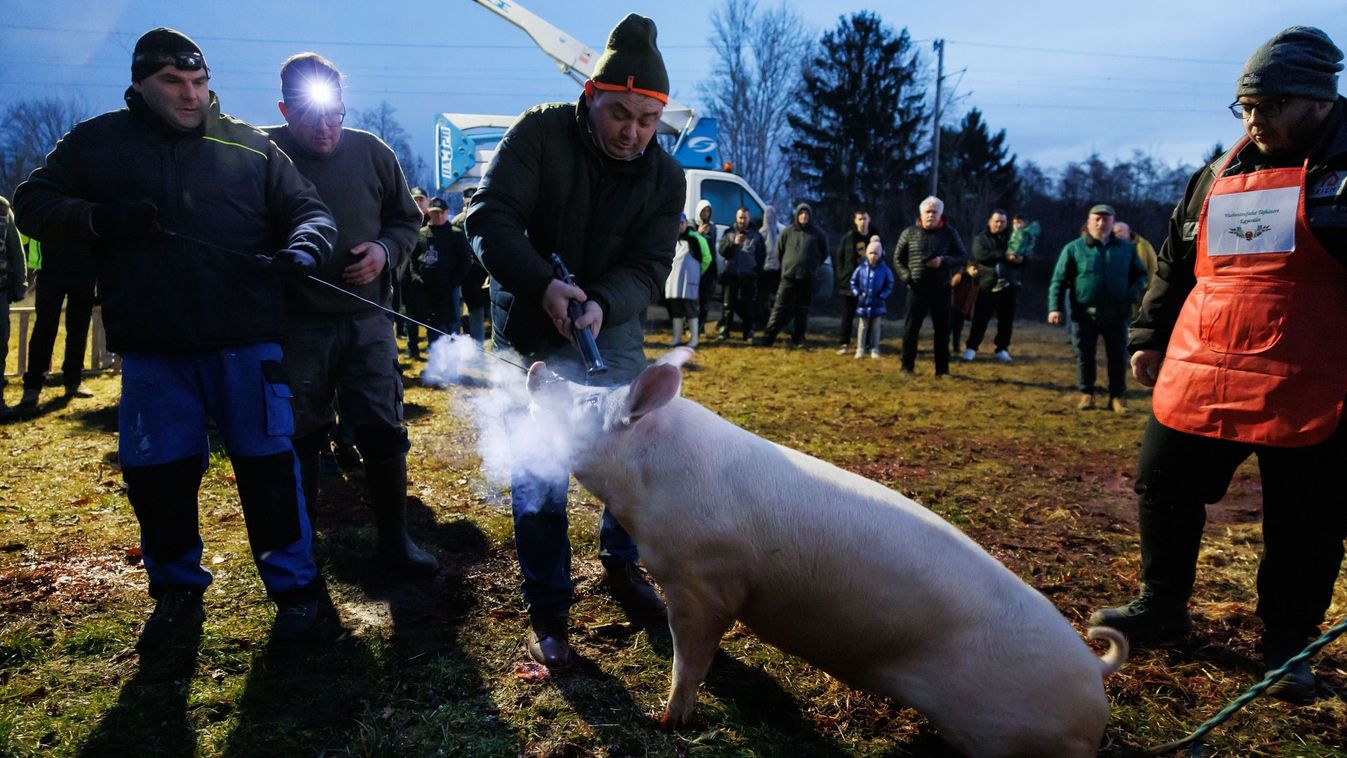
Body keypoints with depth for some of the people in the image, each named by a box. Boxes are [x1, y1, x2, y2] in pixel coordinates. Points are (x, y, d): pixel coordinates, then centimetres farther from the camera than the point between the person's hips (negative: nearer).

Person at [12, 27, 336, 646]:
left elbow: (309, 210, 6)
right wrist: (98, 219, -10)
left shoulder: (250, 146, 7)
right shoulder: (97, 143, 10)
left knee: (266, 465, 2)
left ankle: (294, 588, 17)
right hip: (150, 347, 2)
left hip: (245, 342, -2)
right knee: (155, 473, 10)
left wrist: (301, 247, -17)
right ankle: (177, 594, 29)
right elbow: (32, 204, 10)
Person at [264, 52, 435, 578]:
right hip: (295, 324, -1)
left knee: (383, 433, 3)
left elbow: (407, 219, 12)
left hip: (366, 321, 2)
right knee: (299, 440, 9)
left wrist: (386, 250, -6)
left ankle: (395, 541, 18)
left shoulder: (372, 153, 1)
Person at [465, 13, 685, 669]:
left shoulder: (665, 176, -8)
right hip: (532, 331, -3)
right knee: (538, 473, -2)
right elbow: (490, 218, -22)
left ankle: (622, 566, 33)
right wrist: (543, 284, -38)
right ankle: (547, 610, 13)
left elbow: (650, 267, -13)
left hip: (614, 331, 3)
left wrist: (602, 305, -34)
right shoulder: (540, 133, -16)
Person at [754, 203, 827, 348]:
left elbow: (824, 253, 13)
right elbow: (779, 252, 11)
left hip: (808, 278, 1)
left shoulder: (817, 233, 2)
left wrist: (812, 266, 12)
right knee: (780, 309, -3)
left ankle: (798, 339, 15)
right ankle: (768, 337, -3)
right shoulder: (787, 232, 2)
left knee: (802, 310, 7)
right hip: (788, 276, -1)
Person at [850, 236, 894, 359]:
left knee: (875, 328, 9)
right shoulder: (861, 268, -4)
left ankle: (874, 349, 17)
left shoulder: (884, 269, -5)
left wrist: (882, 296, -8)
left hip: (877, 304, 0)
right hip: (863, 303, 0)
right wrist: (857, 294, -4)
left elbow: (889, 285, 2)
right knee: (862, 327, 7)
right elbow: (853, 282, 5)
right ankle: (860, 349, 12)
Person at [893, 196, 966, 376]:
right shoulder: (909, 233, 2)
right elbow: (898, 258, 8)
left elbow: (962, 257, 2)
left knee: (942, 329, 4)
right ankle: (907, 366, 12)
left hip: (941, 288, 0)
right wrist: (906, 276, -6)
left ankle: (942, 369, 13)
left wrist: (944, 261, -16)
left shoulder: (949, 233, 2)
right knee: (911, 328, 2)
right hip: (917, 288, 0)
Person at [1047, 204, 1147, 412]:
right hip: (1084, 314, -2)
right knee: (1084, 356, 5)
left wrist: (1134, 291, -5)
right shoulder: (1074, 248, 0)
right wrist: (1055, 307, -12)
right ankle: (1086, 394, 21)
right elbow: (1059, 280, -2)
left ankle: (1117, 396, 15)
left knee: (1118, 357, 4)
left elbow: (1140, 274, 17)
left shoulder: (1126, 248, 9)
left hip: (1116, 315, 2)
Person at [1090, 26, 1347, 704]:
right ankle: (1162, 607, 30)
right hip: (1196, 381, 5)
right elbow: (1174, 264, 21)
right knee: (1164, 492, 11)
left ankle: (1287, 644, 26)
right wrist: (1150, 337, 16)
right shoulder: (1218, 178, 13)